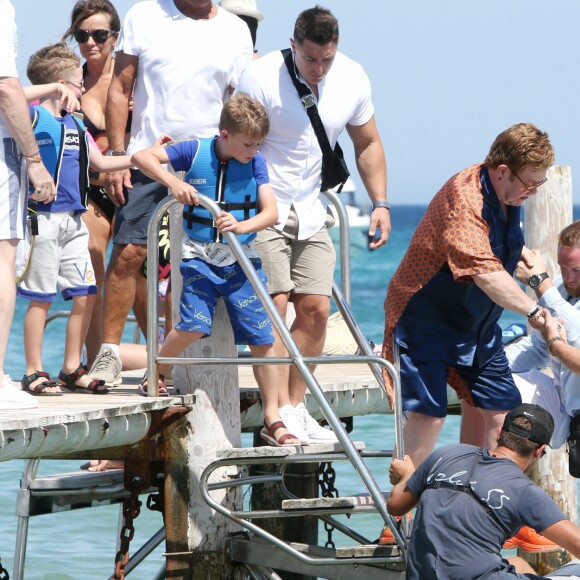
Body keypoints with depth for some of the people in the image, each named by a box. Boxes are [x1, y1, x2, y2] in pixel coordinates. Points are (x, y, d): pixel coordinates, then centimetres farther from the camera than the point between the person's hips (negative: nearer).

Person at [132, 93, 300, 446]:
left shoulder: (256, 164, -1)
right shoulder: (196, 151, -5)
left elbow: (271, 213, -8)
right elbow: (142, 157, -8)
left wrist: (241, 226, -28)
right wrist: (174, 182, -24)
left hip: (242, 261, 2)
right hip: (200, 257, -2)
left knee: (263, 338, -2)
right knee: (194, 326, -20)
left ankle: (272, 420, 7)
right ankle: (156, 374, 9)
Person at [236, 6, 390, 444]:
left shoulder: (352, 79, -2)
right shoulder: (262, 78, -19)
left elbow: (367, 144, 12)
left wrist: (380, 203, 6)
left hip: (310, 210, 6)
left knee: (316, 308, 1)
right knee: (274, 305, -14)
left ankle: (296, 406, 10)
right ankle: (280, 413, -15)